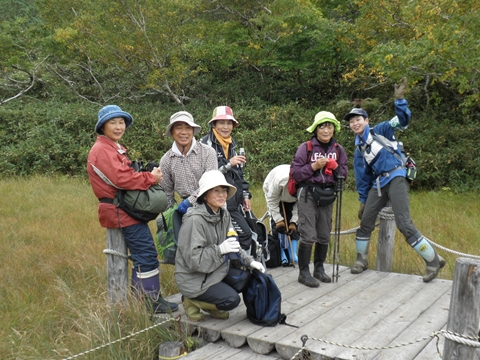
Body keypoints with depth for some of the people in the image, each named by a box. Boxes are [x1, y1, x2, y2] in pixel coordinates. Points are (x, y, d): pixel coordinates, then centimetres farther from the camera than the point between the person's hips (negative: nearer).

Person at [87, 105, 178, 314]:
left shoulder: (114, 147, 21)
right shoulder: (103, 150, -13)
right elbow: (120, 179, -25)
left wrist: (148, 176, -2)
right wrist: (150, 178, -15)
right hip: (122, 211, -11)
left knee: (143, 255, 15)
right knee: (146, 254, -9)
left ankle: (150, 299, 24)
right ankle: (151, 302, 0)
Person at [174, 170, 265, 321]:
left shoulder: (224, 214, 2)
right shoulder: (194, 220, -23)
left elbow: (232, 244, 10)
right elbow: (192, 258, -24)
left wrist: (249, 261, -3)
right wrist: (220, 249, -26)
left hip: (216, 270, 8)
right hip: (193, 278, -8)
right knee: (231, 299, -21)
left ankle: (212, 306, 11)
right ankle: (192, 301, 3)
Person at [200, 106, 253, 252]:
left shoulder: (231, 144, 17)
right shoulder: (206, 144, -9)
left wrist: (245, 195, 17)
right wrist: (228, 164, -22)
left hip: (234, 201, 8)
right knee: (244, 233, -11)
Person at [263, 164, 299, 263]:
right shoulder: (280, 180, -43)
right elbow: (272, 200, -28)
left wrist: (294, 221, -25)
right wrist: (278, 219, -29)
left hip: (291, 199, 3)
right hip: (274, 193, -3)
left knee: (295, 224, -9)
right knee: (277, 224, -16)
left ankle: (293, 254, -4)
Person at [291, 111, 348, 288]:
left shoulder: (338, 149, 7)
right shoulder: (306, 147, -6)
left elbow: (344, 175, 9)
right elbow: (295, 173, -8)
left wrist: (335, 167, -10)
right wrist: (314, 166, -18)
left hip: (327, 196, 5)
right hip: (308, 195, -5)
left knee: (324, 236, 11)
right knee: (308, 236, -7)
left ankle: (319, 269, 28)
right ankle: (303, 273, 5)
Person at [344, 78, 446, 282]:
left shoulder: (380, 131, 2)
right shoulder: (358, 151, 17)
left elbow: (403, 120, -12)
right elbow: (362, 178, 20)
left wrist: (400, 99, -27)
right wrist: (363, 201, 19)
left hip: (396, 179, -7)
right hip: (378, 185, 7)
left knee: (404, 224, -16)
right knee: (365, 223, 8)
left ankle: (434, 261, -4)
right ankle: (361, 260, 26)